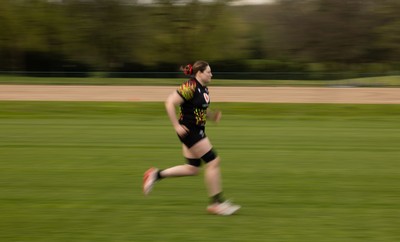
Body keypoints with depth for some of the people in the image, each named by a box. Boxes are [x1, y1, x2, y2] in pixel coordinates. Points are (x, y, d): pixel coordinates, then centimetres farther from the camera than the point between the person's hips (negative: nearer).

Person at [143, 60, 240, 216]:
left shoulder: (203, 89, 10)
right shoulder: (190, 87, -18)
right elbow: (169, 103, -21)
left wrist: (212, 115, 4)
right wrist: (176, 126, -21)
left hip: (197, 131, 10)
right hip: (189, 131, -10)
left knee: (193, 169, 12)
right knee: (213, 161, -8)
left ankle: (156, 175, 20)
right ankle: (216, 203, 0)